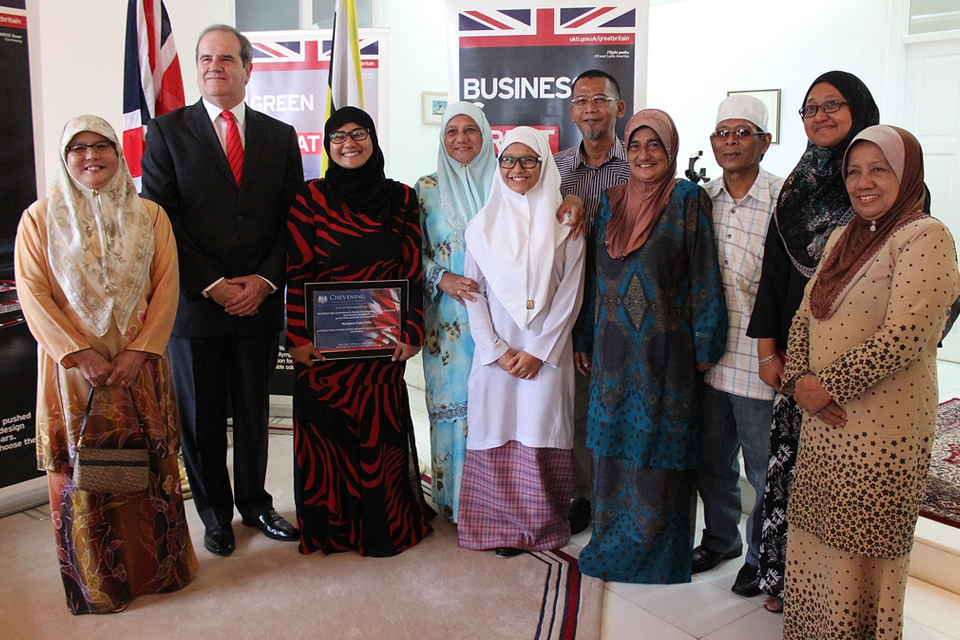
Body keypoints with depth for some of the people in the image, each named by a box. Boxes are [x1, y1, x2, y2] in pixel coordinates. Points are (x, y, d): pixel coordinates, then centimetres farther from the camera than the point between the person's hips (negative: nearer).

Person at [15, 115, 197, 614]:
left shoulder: (149, 216, 6)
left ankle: (160, 568, 25)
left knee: (150, 468, 8)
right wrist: (79, 353, -14)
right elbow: (33, 295, -3)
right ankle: (98, 583, 22)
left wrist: (138, 351, -12)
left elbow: (166, 287, 0)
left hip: (140, 366, 1)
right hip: (73, 368, -1)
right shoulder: (40, 218, 3)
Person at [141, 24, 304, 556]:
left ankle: (254, 502, 32)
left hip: (260, 302, 2)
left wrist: (264, 281, -8)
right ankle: (215, 513, 28)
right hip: (194, 302, -1)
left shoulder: (279, 136, 8)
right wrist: (212, 285, -12)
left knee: (254, 412, 14)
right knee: (200, 417, 10)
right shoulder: (167, 131, 1)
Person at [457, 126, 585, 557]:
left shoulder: (564, 224, 3)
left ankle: (545, 527, 17)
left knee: (542, 436, 1)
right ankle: (501, 528, 15)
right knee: (497, 434, 2)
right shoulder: (483, 224, 8)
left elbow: (570, 292, -2)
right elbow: (473, 291, 4)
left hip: (547, 352, -1)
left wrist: (539, 350, -8)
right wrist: (496, 349, -5)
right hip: (495, 350, 2)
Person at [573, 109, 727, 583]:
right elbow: (594, 273, 12)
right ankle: (612, 541, 27)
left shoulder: (689, 201, -4)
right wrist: (585, 340, 11)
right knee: (613, 442, 11)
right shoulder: (611, 201, 8)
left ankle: (657, 550, 20)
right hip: (614, 348, 4)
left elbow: (704, 277, -7)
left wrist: (704, 346, -11)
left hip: (666, 350, -4)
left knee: (660, 448, 4)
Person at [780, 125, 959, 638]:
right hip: (824, 424, 7)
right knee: (814, 544, 17)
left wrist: (828, 387, -16)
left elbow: (903, 336, -21)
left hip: (881, 432, -7)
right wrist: (800, 379, -4)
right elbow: (805, 314, 12)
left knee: (860, 554, 6)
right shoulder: (845, 238, 13)